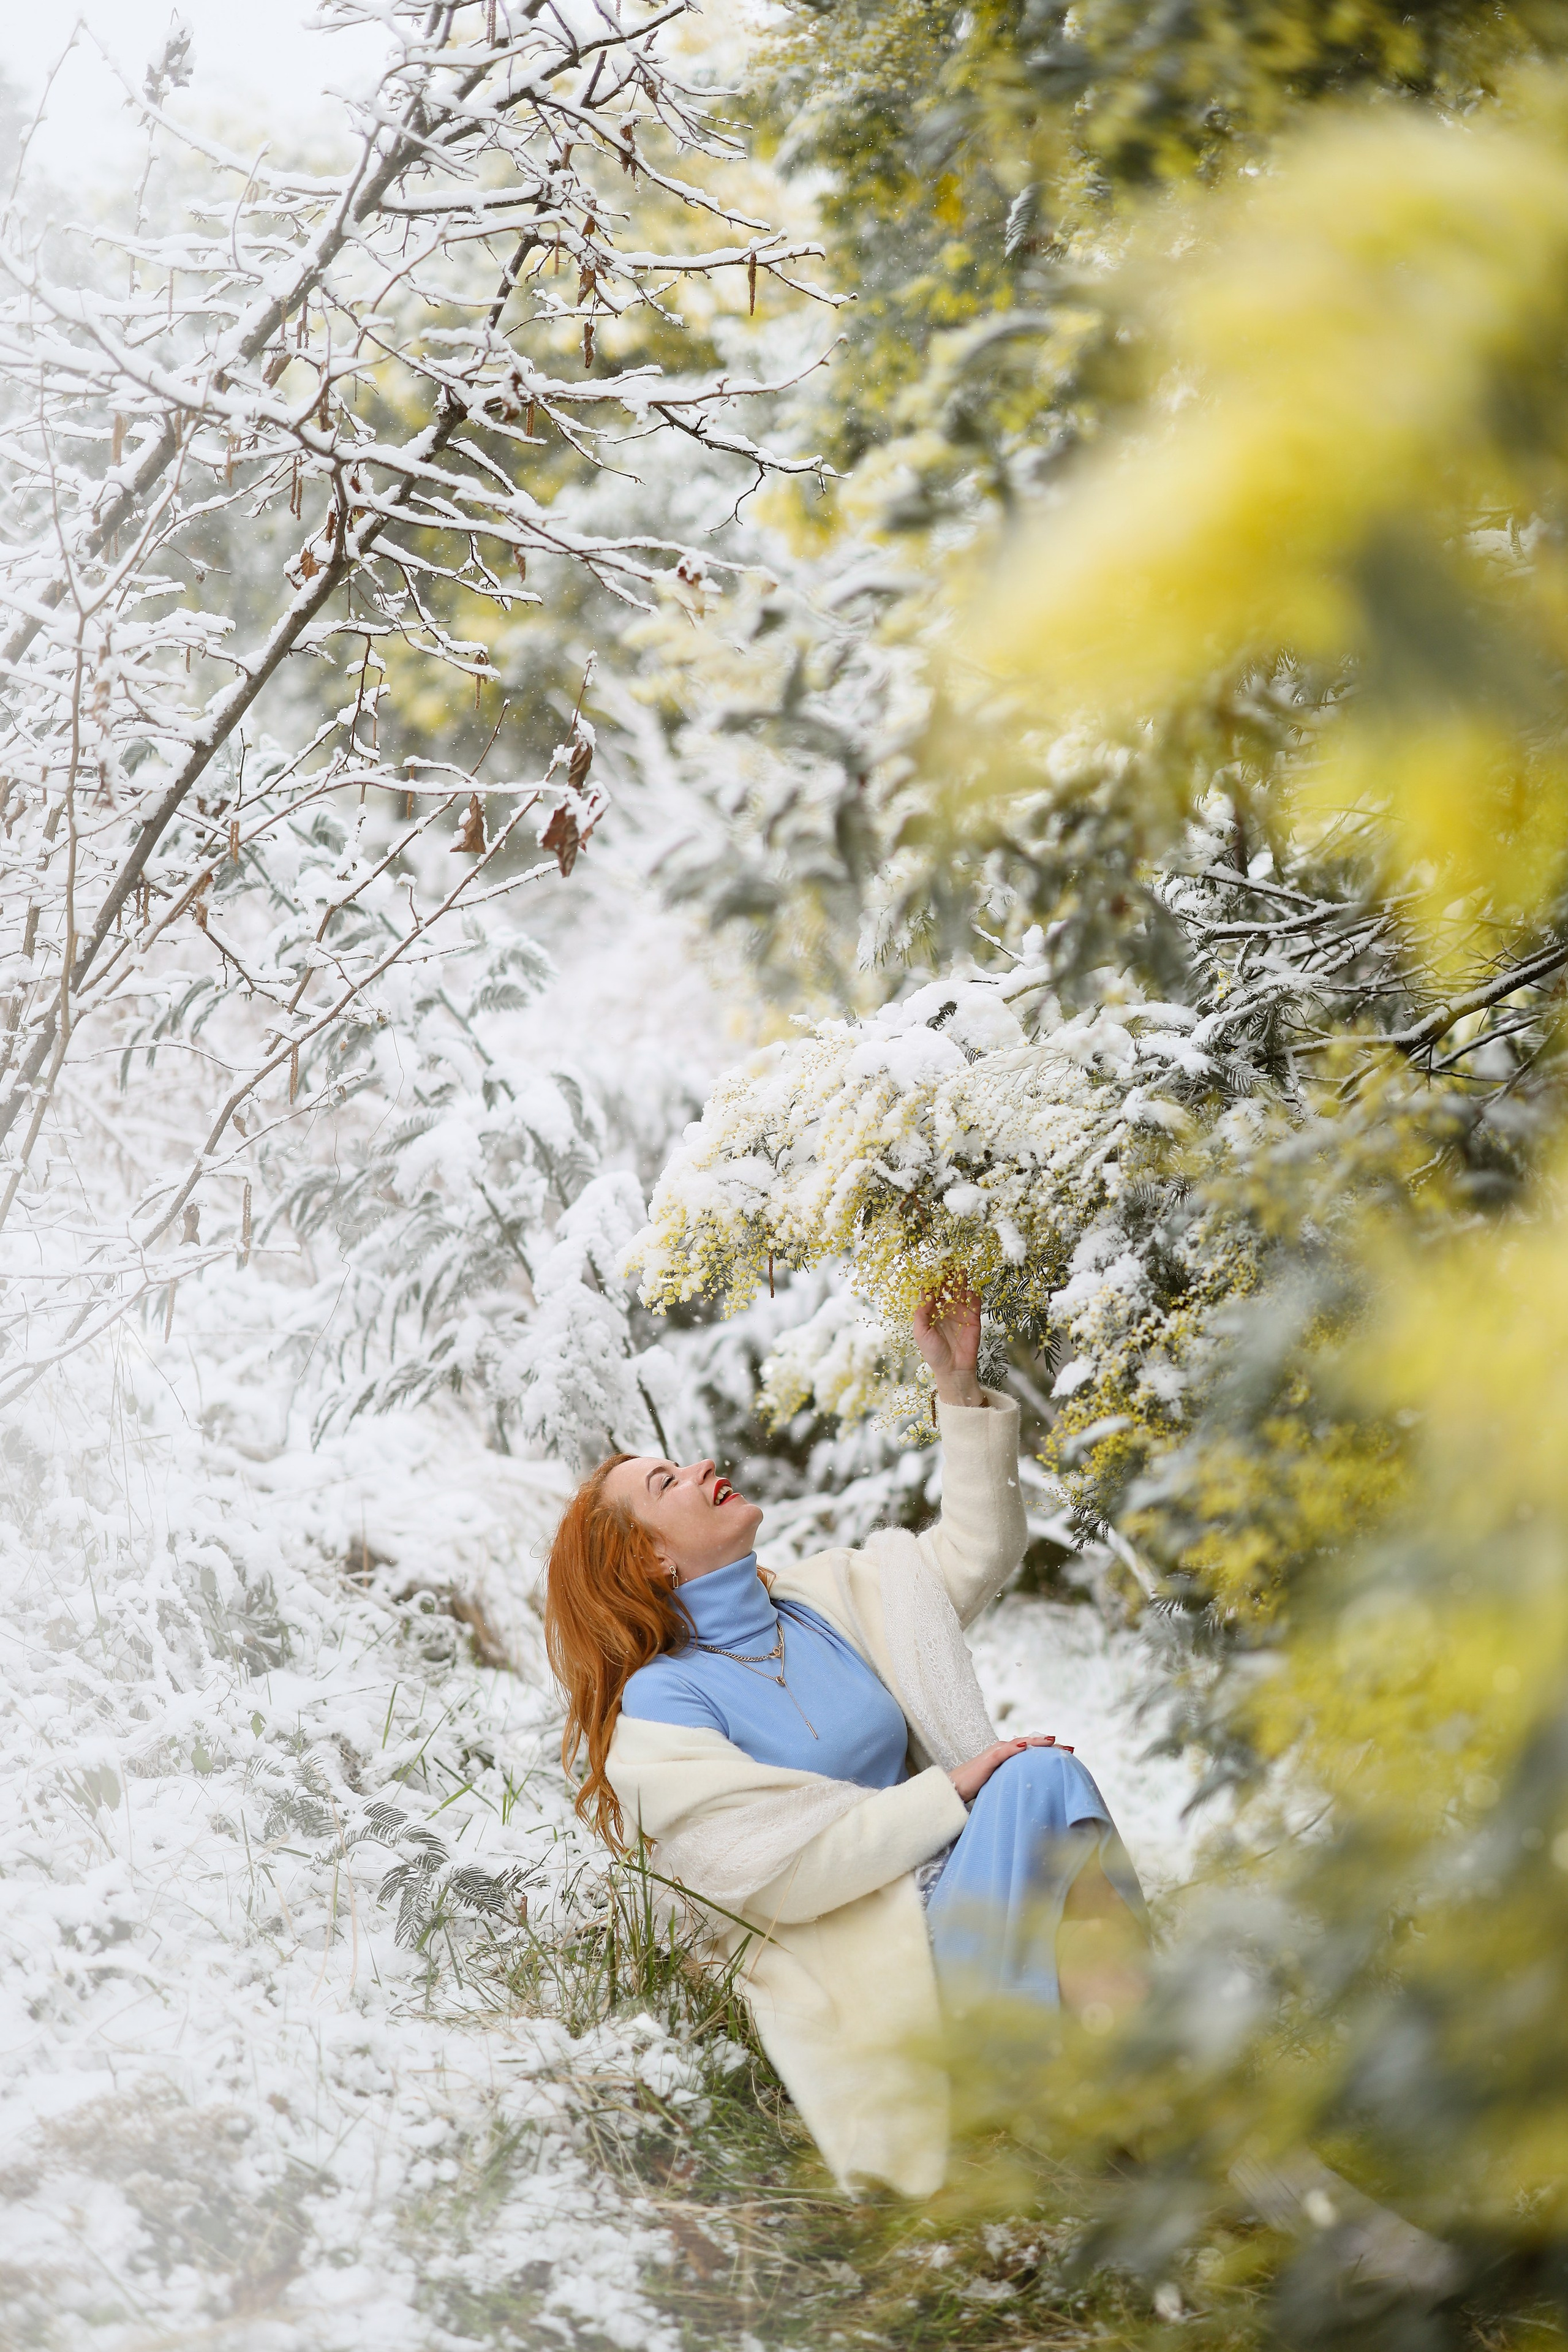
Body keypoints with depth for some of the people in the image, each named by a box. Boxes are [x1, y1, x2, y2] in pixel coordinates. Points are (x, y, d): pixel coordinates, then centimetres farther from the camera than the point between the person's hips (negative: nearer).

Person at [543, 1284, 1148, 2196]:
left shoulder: (819, 1600, 16)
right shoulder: (654, 1709, -6)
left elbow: (974, 1551, 20)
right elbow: (780, 1868, -15)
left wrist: (960, 1387, 10)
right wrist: (953, 1790, -15)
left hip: (943, 1907, 7)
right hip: (864, 1974, -7)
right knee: (1044, 1782, -25)